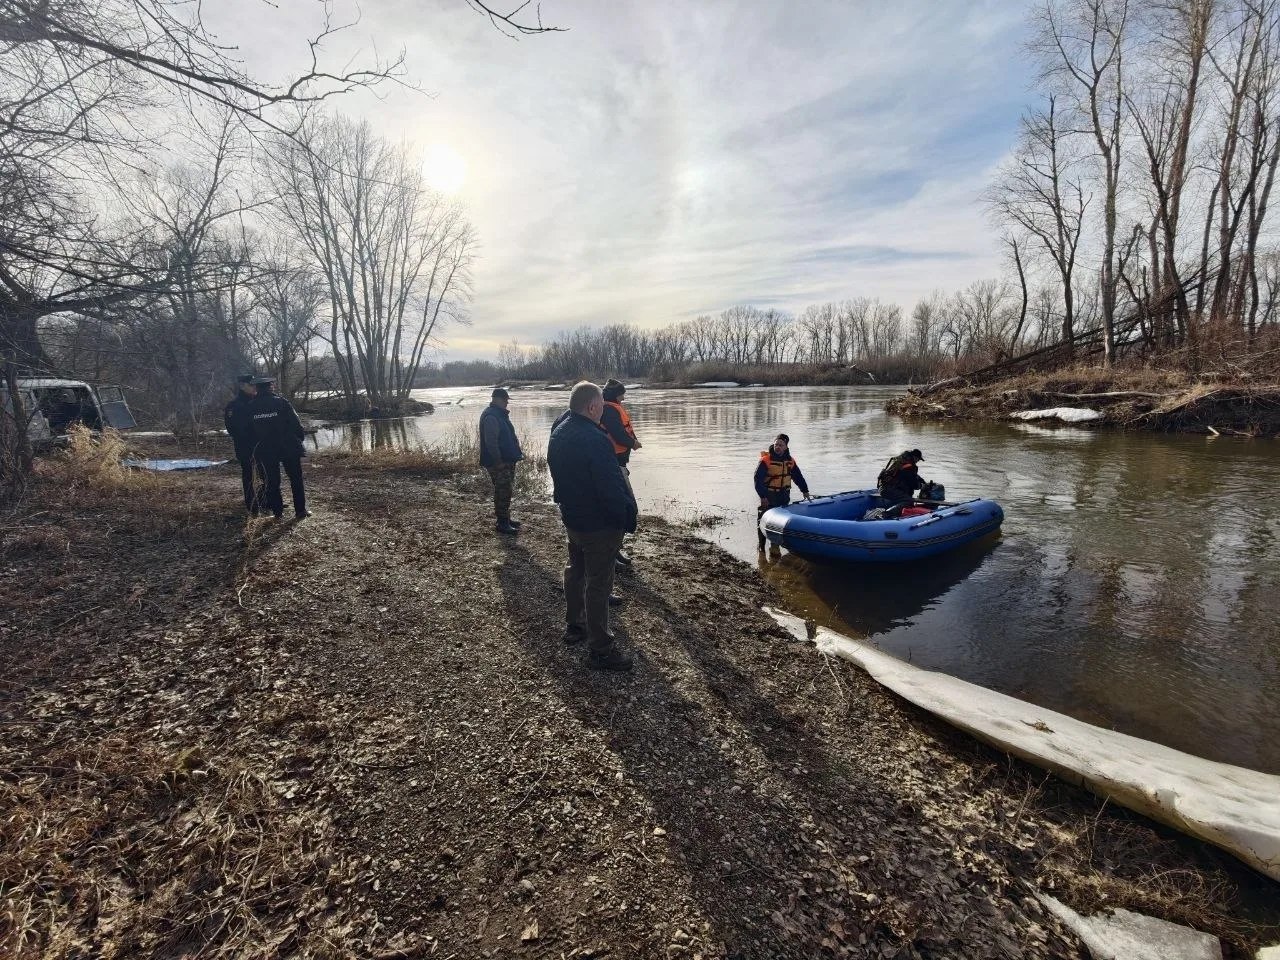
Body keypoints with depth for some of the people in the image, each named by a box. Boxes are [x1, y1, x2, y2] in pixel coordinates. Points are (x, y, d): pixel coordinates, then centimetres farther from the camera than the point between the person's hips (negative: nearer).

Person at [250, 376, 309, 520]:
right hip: (288, 448, -3)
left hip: (265, 450, 3)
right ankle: (300, 511, 8)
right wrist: (300, 439, 3)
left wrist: (256, 446, 19)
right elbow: (296, 424, -10)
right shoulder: (281, 402, -10)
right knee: (296, 479, 6)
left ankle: (277, 511, 15)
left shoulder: (252, 407, 1)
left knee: (271, 481, 11)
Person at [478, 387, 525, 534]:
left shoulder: (500, 414, 15)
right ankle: (501, 523, 2)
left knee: (505, 491, 16)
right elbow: (491, 442, -24)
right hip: (499, 463, -10)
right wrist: (499, 461, -22)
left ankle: (505, 518, 27)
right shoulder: (491, 416, -19)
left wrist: (517, 453, 18)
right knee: (502, 492, -5)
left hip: (507, 461, 10)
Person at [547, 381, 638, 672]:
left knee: (576, 571, 22)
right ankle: (600, 649, 10)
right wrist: (629, 518, -16)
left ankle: (574, 625, 38)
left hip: (571, 517, 9)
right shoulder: (595, 440, -27)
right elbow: (611, 487, -25)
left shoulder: (558, 433, 2)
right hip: (600, 524, -9)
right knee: (598, 583, 0)